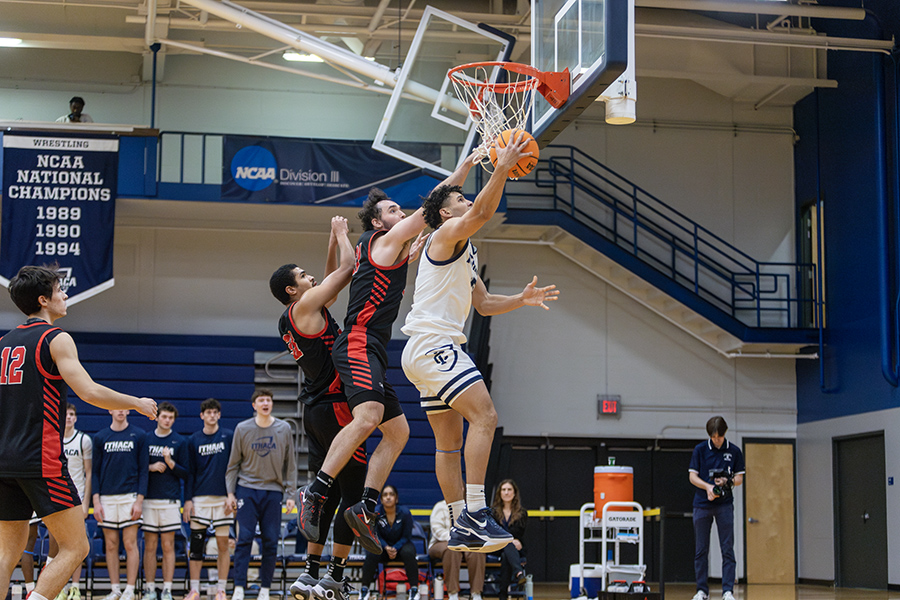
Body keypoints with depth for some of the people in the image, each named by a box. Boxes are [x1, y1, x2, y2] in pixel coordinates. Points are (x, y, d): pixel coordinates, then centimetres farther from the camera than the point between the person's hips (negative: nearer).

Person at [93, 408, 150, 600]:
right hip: (106, 498, 2)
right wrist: (96, 501, 0)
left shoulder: (139, 435, 4)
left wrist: (140, 500, -6)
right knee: (110, 545, 4)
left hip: (130, 497, -2)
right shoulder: (100, 437, 8)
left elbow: (143, 470, 2)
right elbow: (95, 471, 9)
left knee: (130, 544, -4)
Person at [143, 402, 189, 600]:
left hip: (170, 500, -1)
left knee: (168, 546, -1)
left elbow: (185, 474, 3)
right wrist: (151, 467, -6)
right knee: (150, 546, 3)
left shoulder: (180, 442, 5)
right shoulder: (145, 439, 8)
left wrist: (170, 463, -13)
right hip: (148, 499, 1)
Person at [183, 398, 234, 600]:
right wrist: (187, 500, 2)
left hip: (222, 498, -1)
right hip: (199, 498, 2)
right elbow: (190, 472, 9)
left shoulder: (229, 436, 3)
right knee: (196, 544, 0)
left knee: (223, 544, 0)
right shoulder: (194, 440, 8)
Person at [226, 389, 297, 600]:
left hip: (273, 491, 1)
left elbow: (290, 465, 8)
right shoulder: (242, 429, 2)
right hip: (247, 489, -1)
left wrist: (290, 494, 3)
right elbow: (233, 464, 7)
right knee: (244, 539, -8)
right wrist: (230, 492, 1)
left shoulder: (284, 429, 5)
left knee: (271, 543, 1)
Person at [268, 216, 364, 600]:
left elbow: (334, 280, 29)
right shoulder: (304, 306, -9)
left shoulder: (290, 320, 17)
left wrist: (333, 241, 23)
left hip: (315, 409, 10)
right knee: (354, 493, -6)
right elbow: (347, 269, -7)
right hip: (334, 406, -10)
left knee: (327, 493, 13)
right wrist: (342, 235, 9)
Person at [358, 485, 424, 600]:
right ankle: (364, 590, -18)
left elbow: (406, 537, -9)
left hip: (401, 545, 0)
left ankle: (415, 589, -23)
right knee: (372, 554, -32)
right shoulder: (376, 513, -14)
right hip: (383, 545, 0)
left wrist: (395, 549, -26)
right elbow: (376, 536, -7)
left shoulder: (405, 513, -14)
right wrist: (386, 548, -26)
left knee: (408, 553, -35)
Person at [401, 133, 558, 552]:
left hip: (428, 352, 11)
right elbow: (483, 212, -23)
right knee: (484, 416, -19)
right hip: (433, 343, -11)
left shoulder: (464, 253, 26)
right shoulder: (448, 234, -3)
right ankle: (474, 514, -25)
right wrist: (502, 170, -23)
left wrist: (521, 300, 17)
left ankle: (461, 528, 14)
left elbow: (484, 304, 29)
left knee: (450, 442, 10)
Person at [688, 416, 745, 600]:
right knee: (701, 550, 3)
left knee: (727, 549, -4)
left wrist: (727, 481, -15)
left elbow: (739, 478, 7)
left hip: (724, 505, 0)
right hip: (702, 504, 0)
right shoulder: (700, 449, 1)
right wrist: (707, 486, -17)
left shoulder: (734, 451, 3)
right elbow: (692, 476, 1)